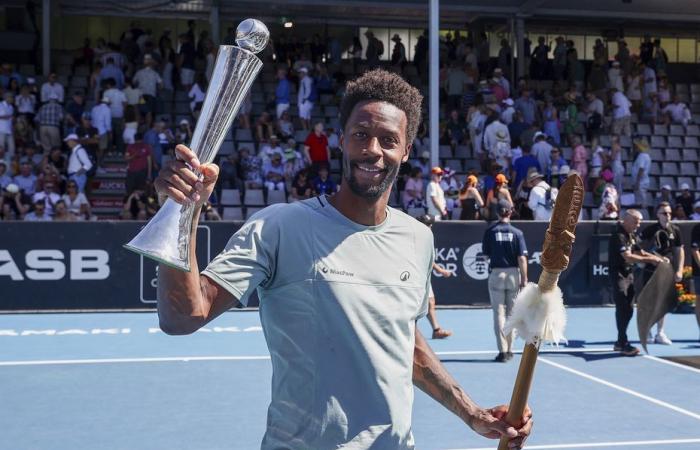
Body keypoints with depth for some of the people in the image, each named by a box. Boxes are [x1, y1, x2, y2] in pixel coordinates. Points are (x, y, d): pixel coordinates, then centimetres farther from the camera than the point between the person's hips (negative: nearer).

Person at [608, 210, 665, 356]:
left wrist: (655, 258, -3)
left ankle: (620, 342, 21)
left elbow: (640, 252, 15)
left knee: (628, 309, 11)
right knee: (623, 308, -11)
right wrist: (650, 259, -22)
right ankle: (624, 344, -9)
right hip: (618, 274, -9)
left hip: (629, 274, 9)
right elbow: (628, 257, -25)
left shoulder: (633, 236, 12)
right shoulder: (619, 236, -17)